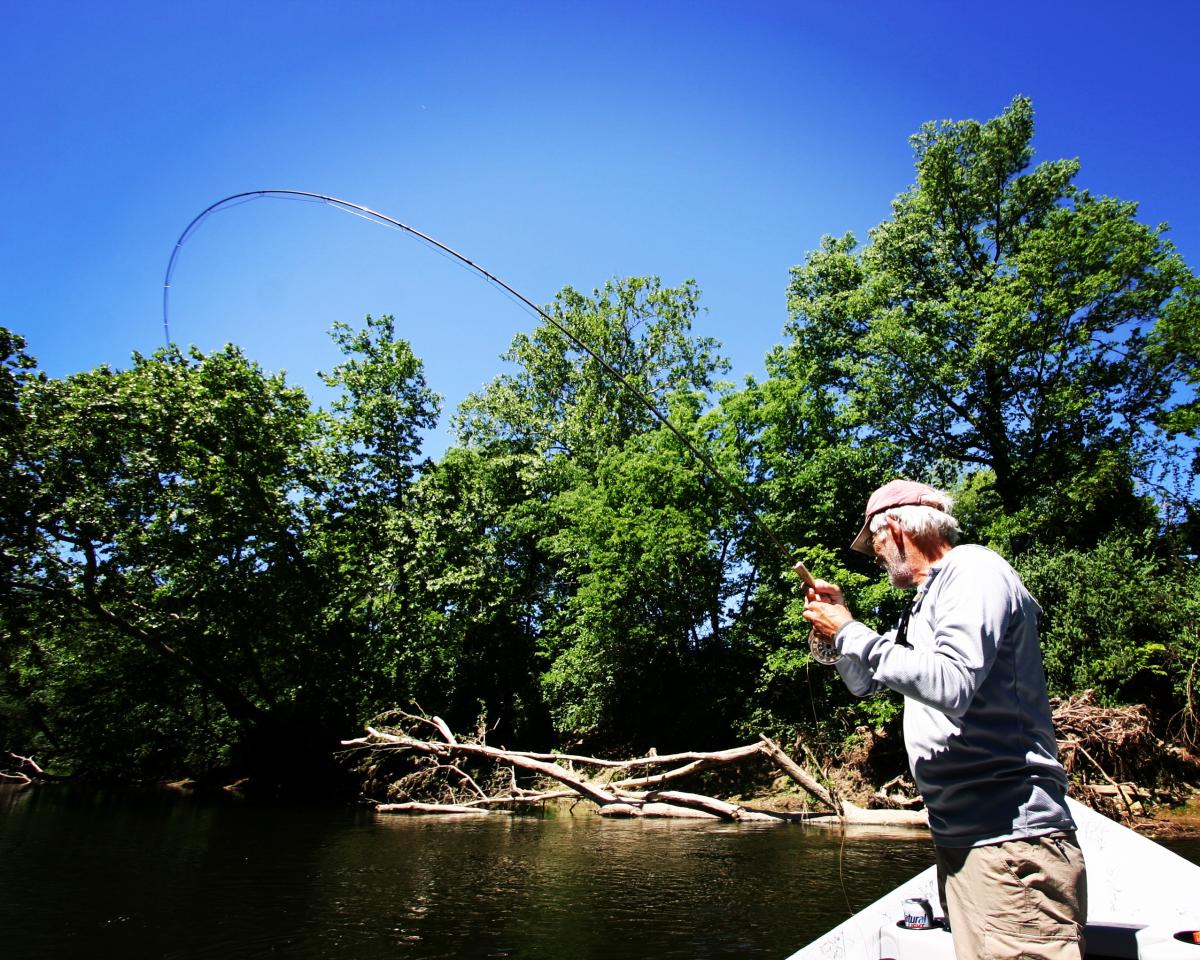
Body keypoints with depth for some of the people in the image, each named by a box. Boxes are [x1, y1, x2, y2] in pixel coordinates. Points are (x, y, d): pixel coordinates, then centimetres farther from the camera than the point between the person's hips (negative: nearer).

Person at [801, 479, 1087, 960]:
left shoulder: (973, 568, -10)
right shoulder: (925, 601, 19)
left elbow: (951, 685, -25)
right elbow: (866, 682, 27)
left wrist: (849, 631, -16)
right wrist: (838, 621, 11)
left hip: (1008, 837, -9)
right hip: (959, 837, 10)